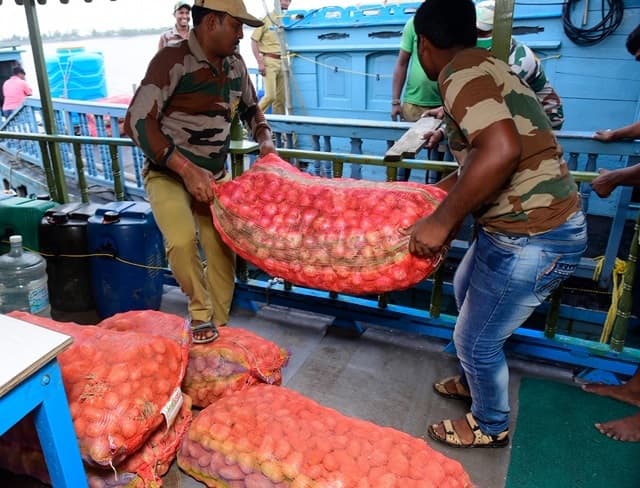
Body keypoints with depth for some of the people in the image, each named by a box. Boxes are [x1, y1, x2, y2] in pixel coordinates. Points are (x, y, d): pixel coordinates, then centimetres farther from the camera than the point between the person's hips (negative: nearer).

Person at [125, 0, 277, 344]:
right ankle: (200, 312, -2)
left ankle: (216, 326, 21)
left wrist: (265, 139, 0)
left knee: (223, 253, 1)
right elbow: (137, 122, -23)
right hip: (168, 174, -5)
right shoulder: (173, 61, -17)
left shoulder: (235, 65, 3)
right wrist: (186, 169, -30)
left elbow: (250, 107, 21)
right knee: (182, 241, -29)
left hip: (215, 175, 6)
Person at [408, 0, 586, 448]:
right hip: (530, 224, 10)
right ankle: (476, 381, 50)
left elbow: (501, 151, -31)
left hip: (533, 238, -10)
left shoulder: (461, 73, -16)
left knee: (476, 340, 7)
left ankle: (491, 427, 35)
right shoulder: (486, 66, 13)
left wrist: (442, 221, -25)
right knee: (465, 290, 29)